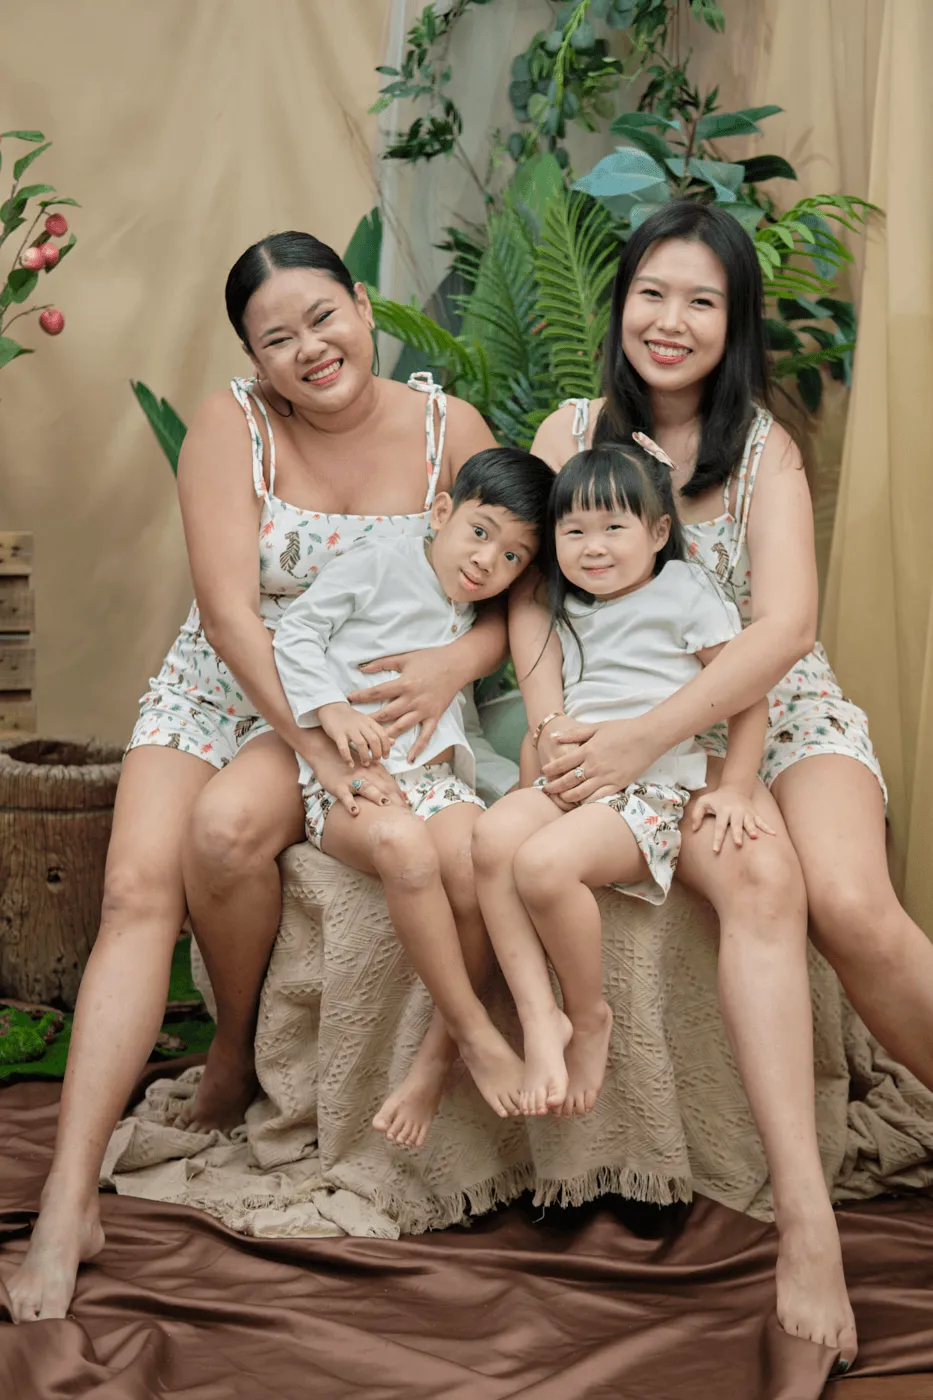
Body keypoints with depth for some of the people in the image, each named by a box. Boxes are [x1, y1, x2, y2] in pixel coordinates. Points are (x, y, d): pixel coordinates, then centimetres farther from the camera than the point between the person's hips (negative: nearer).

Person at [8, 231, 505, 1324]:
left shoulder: (447, 430, -5)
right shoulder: (231, 425, -9)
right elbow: (229, 611, -16)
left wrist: (455, 663, -22)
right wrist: (323, 751, -25)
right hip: (222, 691, 1)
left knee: (227, 828, -31)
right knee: (136, 887, -22)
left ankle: (237, 1047, -1)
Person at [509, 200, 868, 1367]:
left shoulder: (765, 452, -2)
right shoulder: (571, 433, 3)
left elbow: (781, 627, -16)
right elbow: (529, 594, -2)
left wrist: (644, 737, -29)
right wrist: (553, 726, -22)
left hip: (779, 707, 1)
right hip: (634, 724, 0)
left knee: (852, 904, -29)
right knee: (759, 882, -32)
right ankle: (804, 1213, -37)